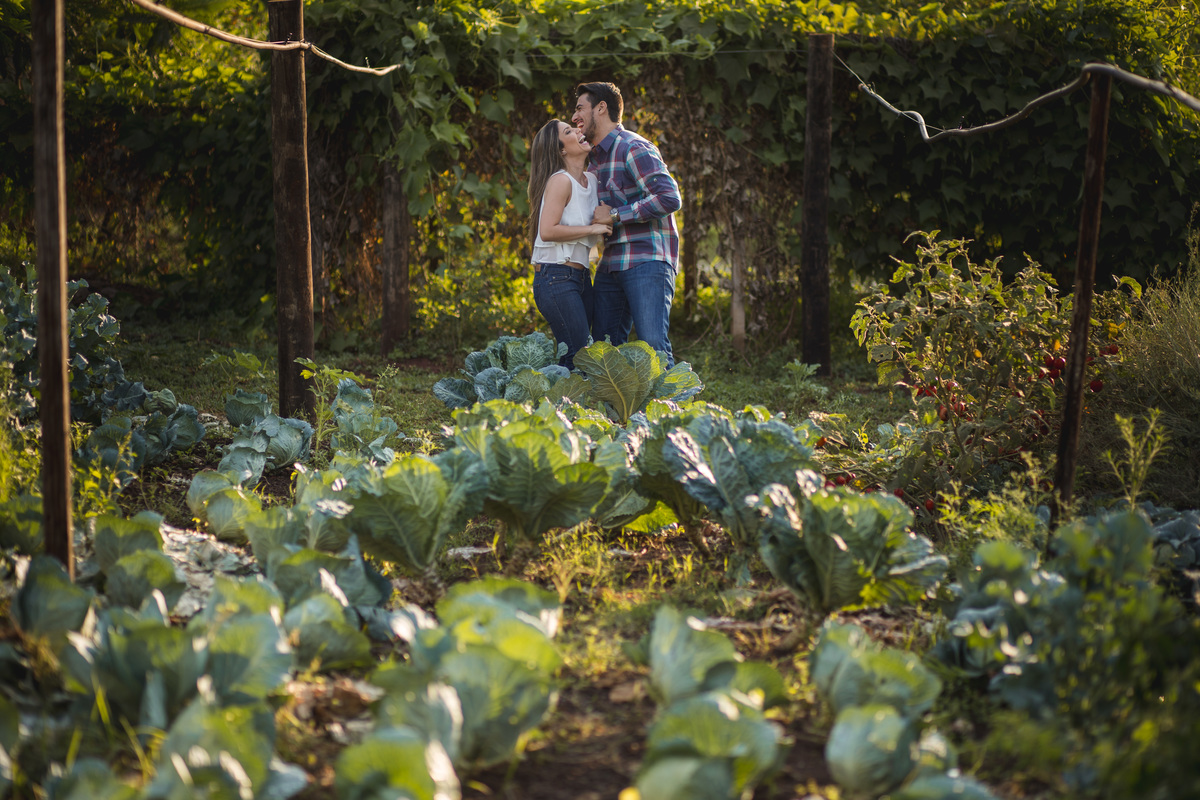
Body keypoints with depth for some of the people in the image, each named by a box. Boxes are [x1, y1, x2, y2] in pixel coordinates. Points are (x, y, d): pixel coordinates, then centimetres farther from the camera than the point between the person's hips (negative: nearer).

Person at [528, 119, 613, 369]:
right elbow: (547, 231, -21)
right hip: (556, 279, -8)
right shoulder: (561, 181, -11)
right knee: (579, 357, -14)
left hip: (580, 277, 8)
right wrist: (593, 228, -13)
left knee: (578, 356, 3)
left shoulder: (591, 180, 13)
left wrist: (605, 220, 8)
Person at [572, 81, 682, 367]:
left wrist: (614, 215, -16)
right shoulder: (595, 162, 22)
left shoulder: (634, 149, -8)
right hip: (610, 265, 9)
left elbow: (670, 198, -20)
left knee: (653, 346, -18)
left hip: (647, 261, -9)